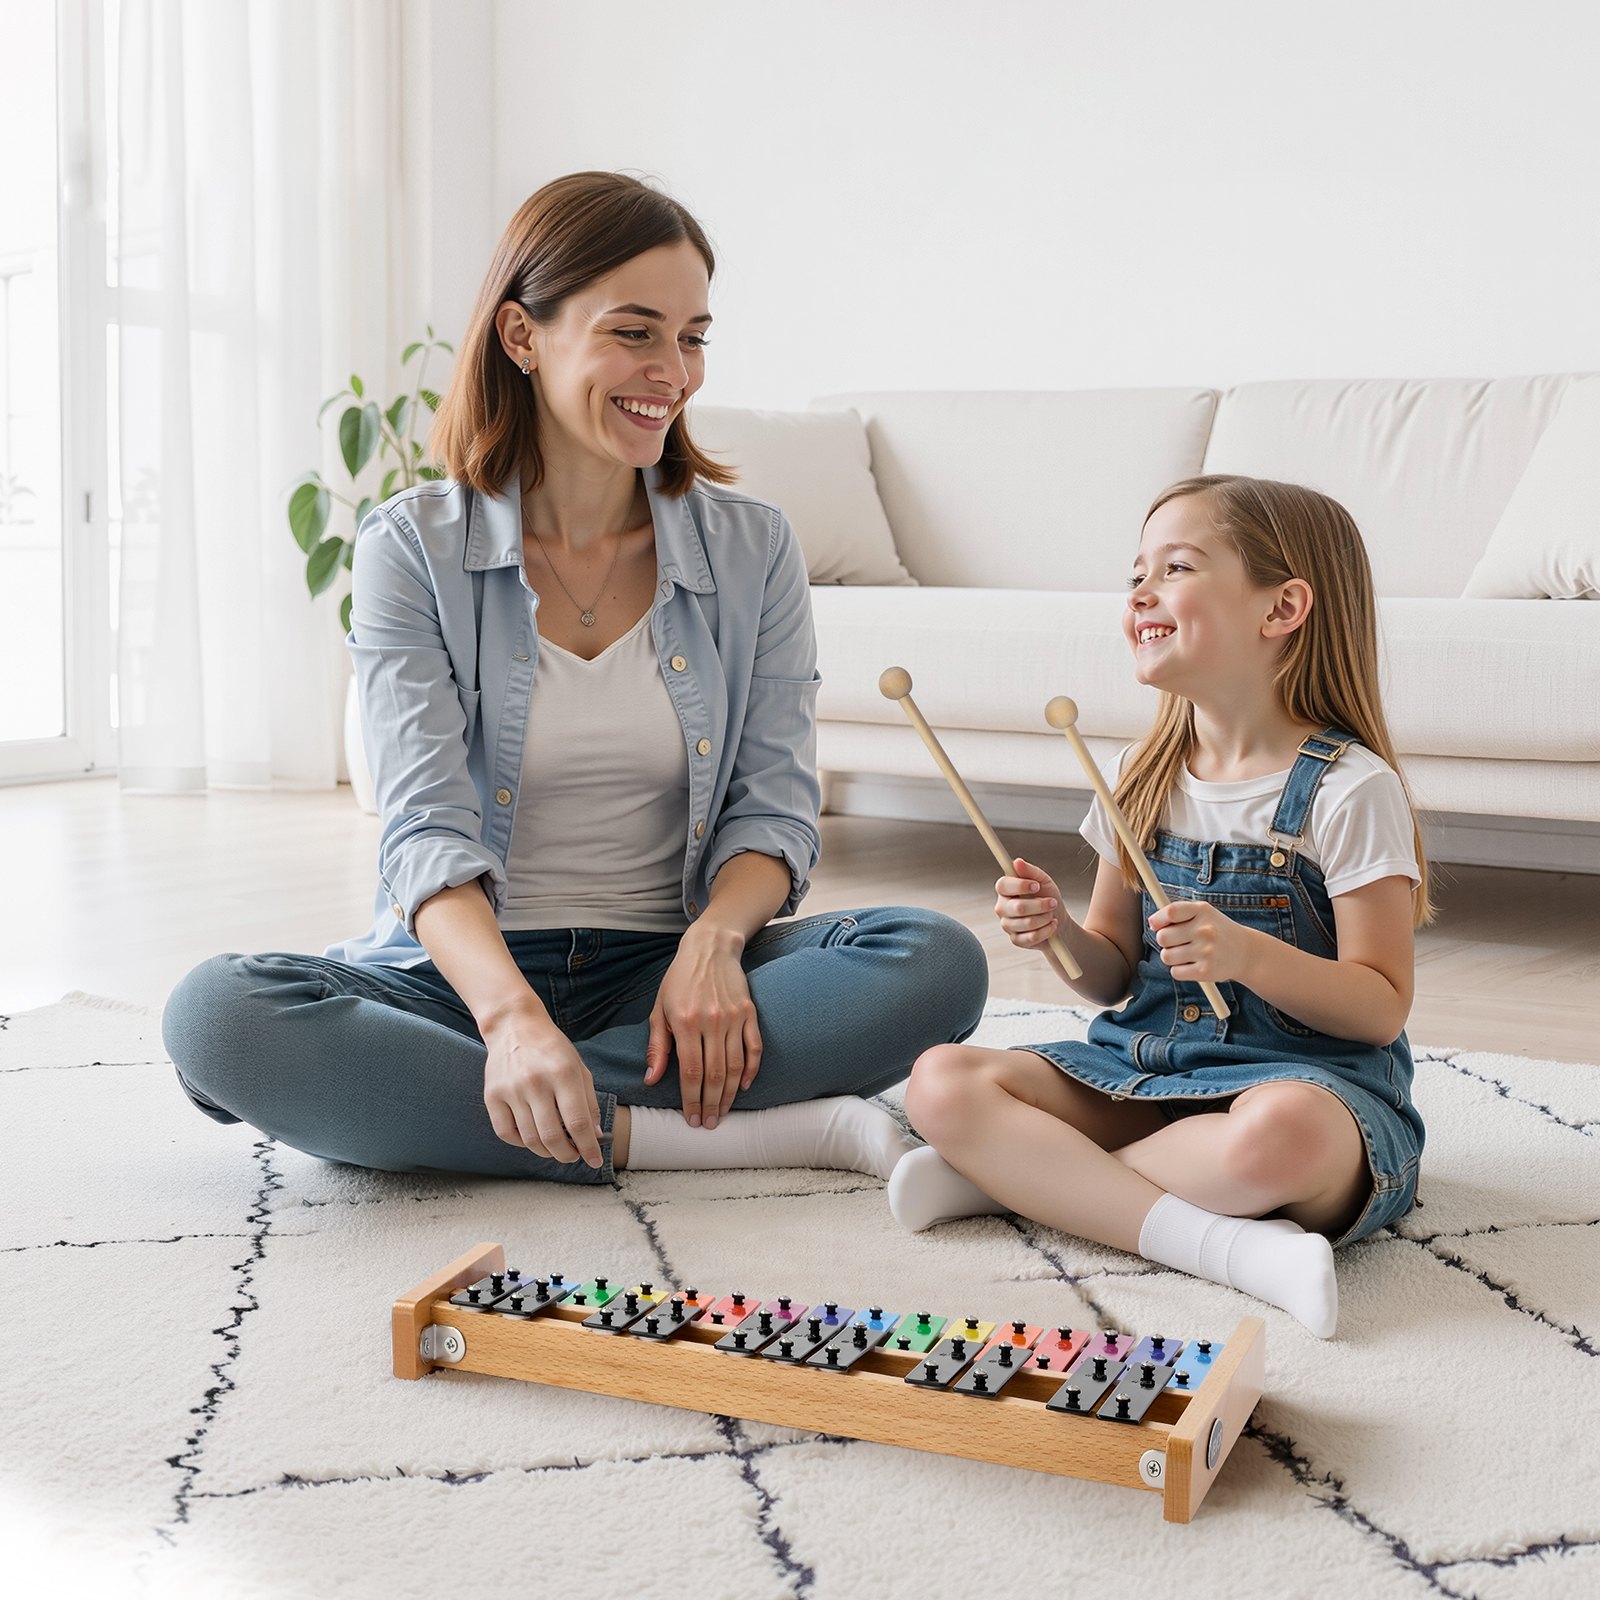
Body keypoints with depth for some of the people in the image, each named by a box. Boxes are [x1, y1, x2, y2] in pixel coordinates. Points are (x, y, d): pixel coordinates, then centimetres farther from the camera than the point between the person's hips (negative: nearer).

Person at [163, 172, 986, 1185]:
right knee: (217, 1015, -31)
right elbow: (427, 827, -13)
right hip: (465, 975, -1)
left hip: (664, 979, 1)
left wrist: (714, 941, -22)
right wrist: (512, 1014, -33)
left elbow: (774, 804, 1)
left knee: (939, 963, -25)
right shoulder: (414, 549, -3)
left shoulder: (753, 550, 4)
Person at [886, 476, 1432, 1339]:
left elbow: (1382, 1005, -10)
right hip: (1139, 1065, 6)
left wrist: (1247, 953, -26)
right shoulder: (1139, 779, 9)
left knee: (1282, 1133, -42)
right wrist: (1057, 933, -9)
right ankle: (1224, 1242, -25)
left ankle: (1019, 1175, -19)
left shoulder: (1349, 789, -9)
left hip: (1308, 1078, -5)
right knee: (942, 1082, -17)